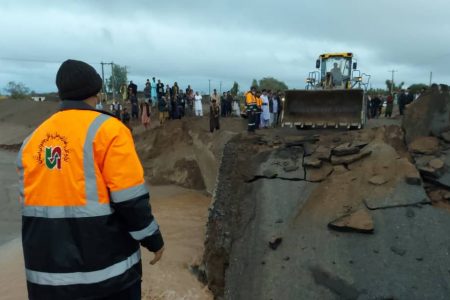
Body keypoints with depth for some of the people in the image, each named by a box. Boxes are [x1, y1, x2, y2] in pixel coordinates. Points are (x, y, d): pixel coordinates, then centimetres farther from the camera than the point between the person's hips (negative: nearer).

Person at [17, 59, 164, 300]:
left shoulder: (33, 139, 5)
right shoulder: (107, 129, -13)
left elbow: (29, 201, 11)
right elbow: (130, 199, -17)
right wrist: (153, 239, -4)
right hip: (106, 266, -5)